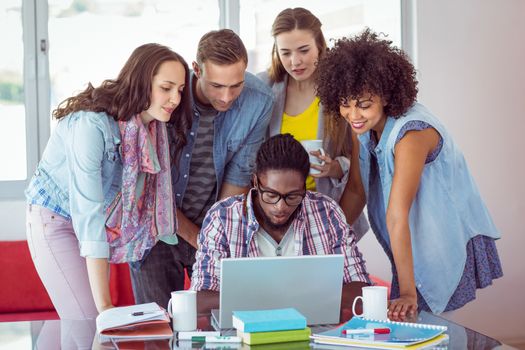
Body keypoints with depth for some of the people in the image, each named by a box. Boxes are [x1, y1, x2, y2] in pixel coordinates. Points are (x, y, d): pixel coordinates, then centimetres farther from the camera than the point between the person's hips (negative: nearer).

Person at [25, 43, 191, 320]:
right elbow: (87, 212, -35)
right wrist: (104, 304, -38)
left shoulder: (152, 125, -10)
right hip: (55, 220, -6)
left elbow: (161, 198, 2)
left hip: (98, 222, 7)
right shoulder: (91, 124, -32)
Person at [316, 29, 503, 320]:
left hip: (453, 242, -7)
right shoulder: (364, 124, -5)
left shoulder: (411, 133, -29)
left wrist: (408, 292, -29)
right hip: (414, 248, 7)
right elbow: (356, 190, 3)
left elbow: (397, 216, -32)